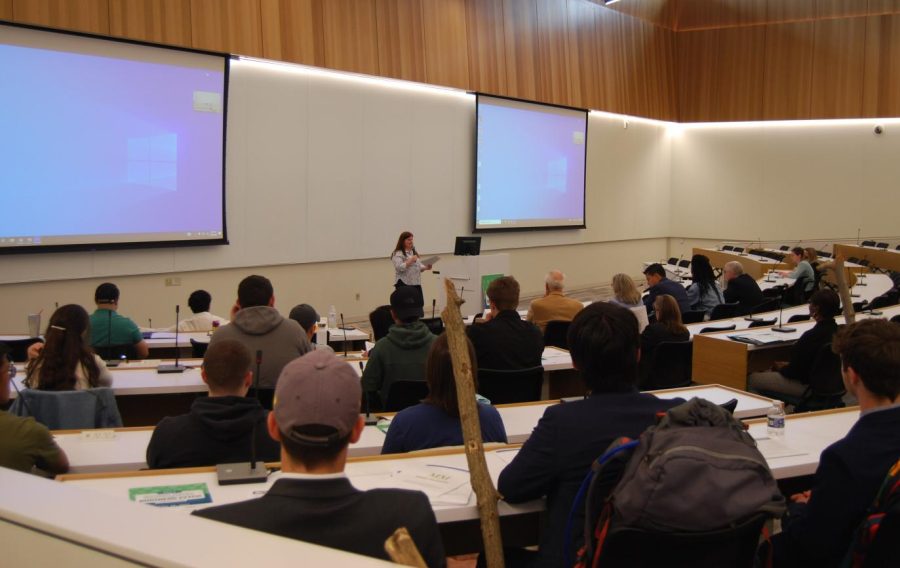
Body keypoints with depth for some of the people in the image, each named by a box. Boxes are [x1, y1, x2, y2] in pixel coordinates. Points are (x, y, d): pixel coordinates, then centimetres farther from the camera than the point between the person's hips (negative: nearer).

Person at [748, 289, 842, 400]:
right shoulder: (836, 330, -1)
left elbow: (795, 371, -21)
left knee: (751, 379, 0)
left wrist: (781, 368, 0)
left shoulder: (813, 335, -29)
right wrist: (789, 365, 10)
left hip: (806, 385, -10)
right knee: (768, 372, 27)